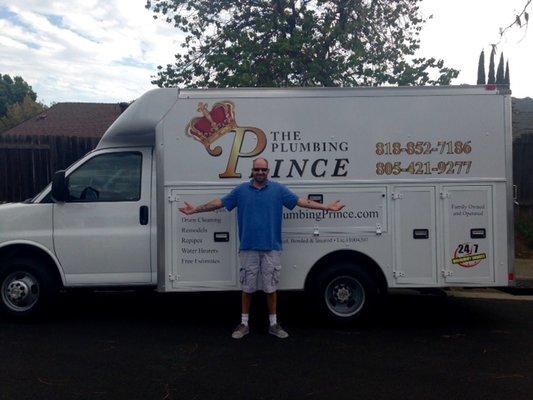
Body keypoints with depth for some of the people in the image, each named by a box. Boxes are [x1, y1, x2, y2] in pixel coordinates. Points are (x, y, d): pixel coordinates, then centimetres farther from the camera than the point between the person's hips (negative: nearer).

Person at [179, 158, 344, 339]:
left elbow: (301, 201, 0)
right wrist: (196, 209, 7)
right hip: (248, 248, 1)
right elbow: (220, 202, 9)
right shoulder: (241, 190, 5)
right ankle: (244, 324, 21)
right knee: (247, 288, 9)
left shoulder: (279, 189, 3)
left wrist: (327, 207, -6)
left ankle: (274, 324, 21)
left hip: (271, 248, 0)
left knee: (271, 288, 8)